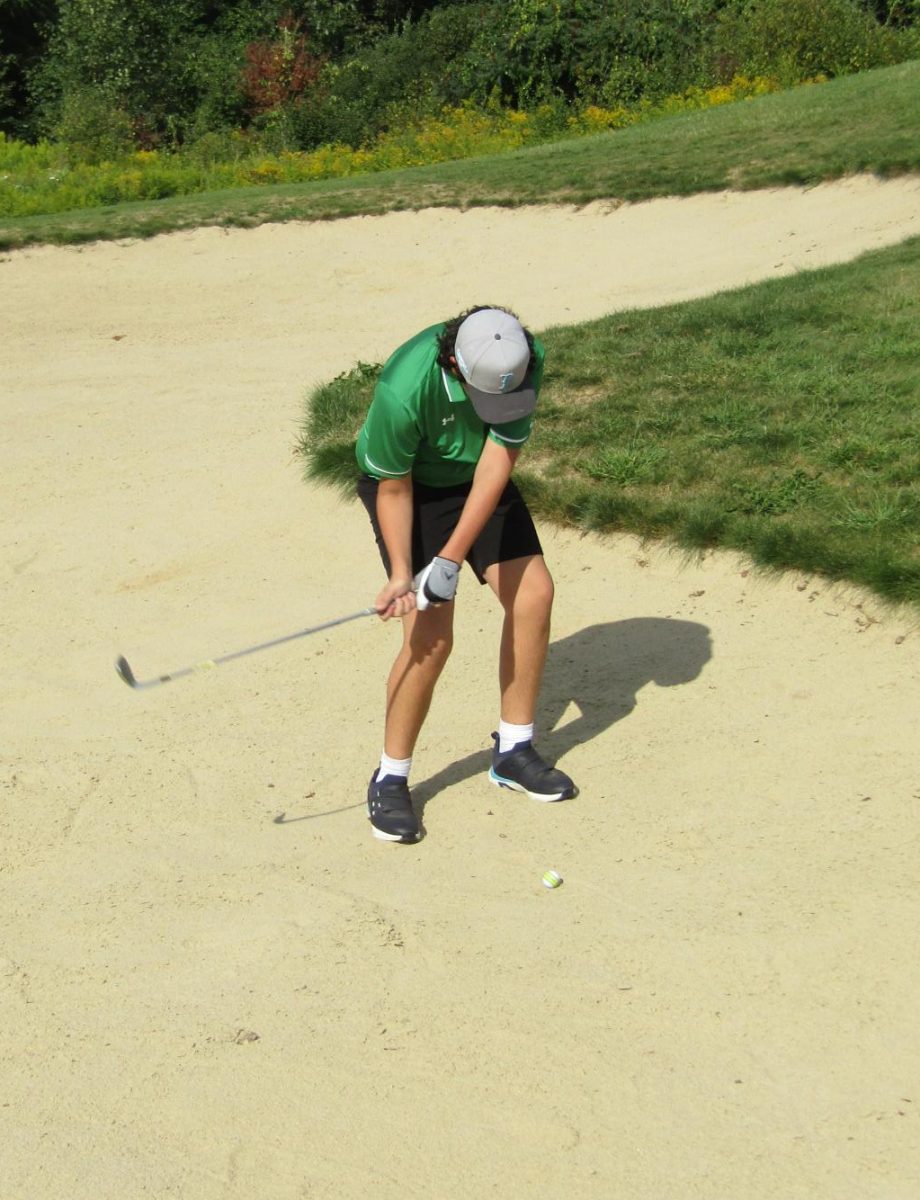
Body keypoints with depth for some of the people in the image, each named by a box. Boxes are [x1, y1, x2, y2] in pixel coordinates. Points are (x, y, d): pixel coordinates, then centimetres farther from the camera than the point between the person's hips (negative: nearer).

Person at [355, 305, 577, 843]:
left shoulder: (526, 360, -26)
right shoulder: (404, 391, -37)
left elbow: (497, 461, -26)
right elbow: (393, 488, -21)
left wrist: (452, 559, -31)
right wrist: (402, 574, -29)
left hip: (478, 481, 5)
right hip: (410, 486, -5)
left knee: (533, 593, -3)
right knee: (430, 636, -15)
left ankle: (514, 749, 14)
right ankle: (390, 781, 1)